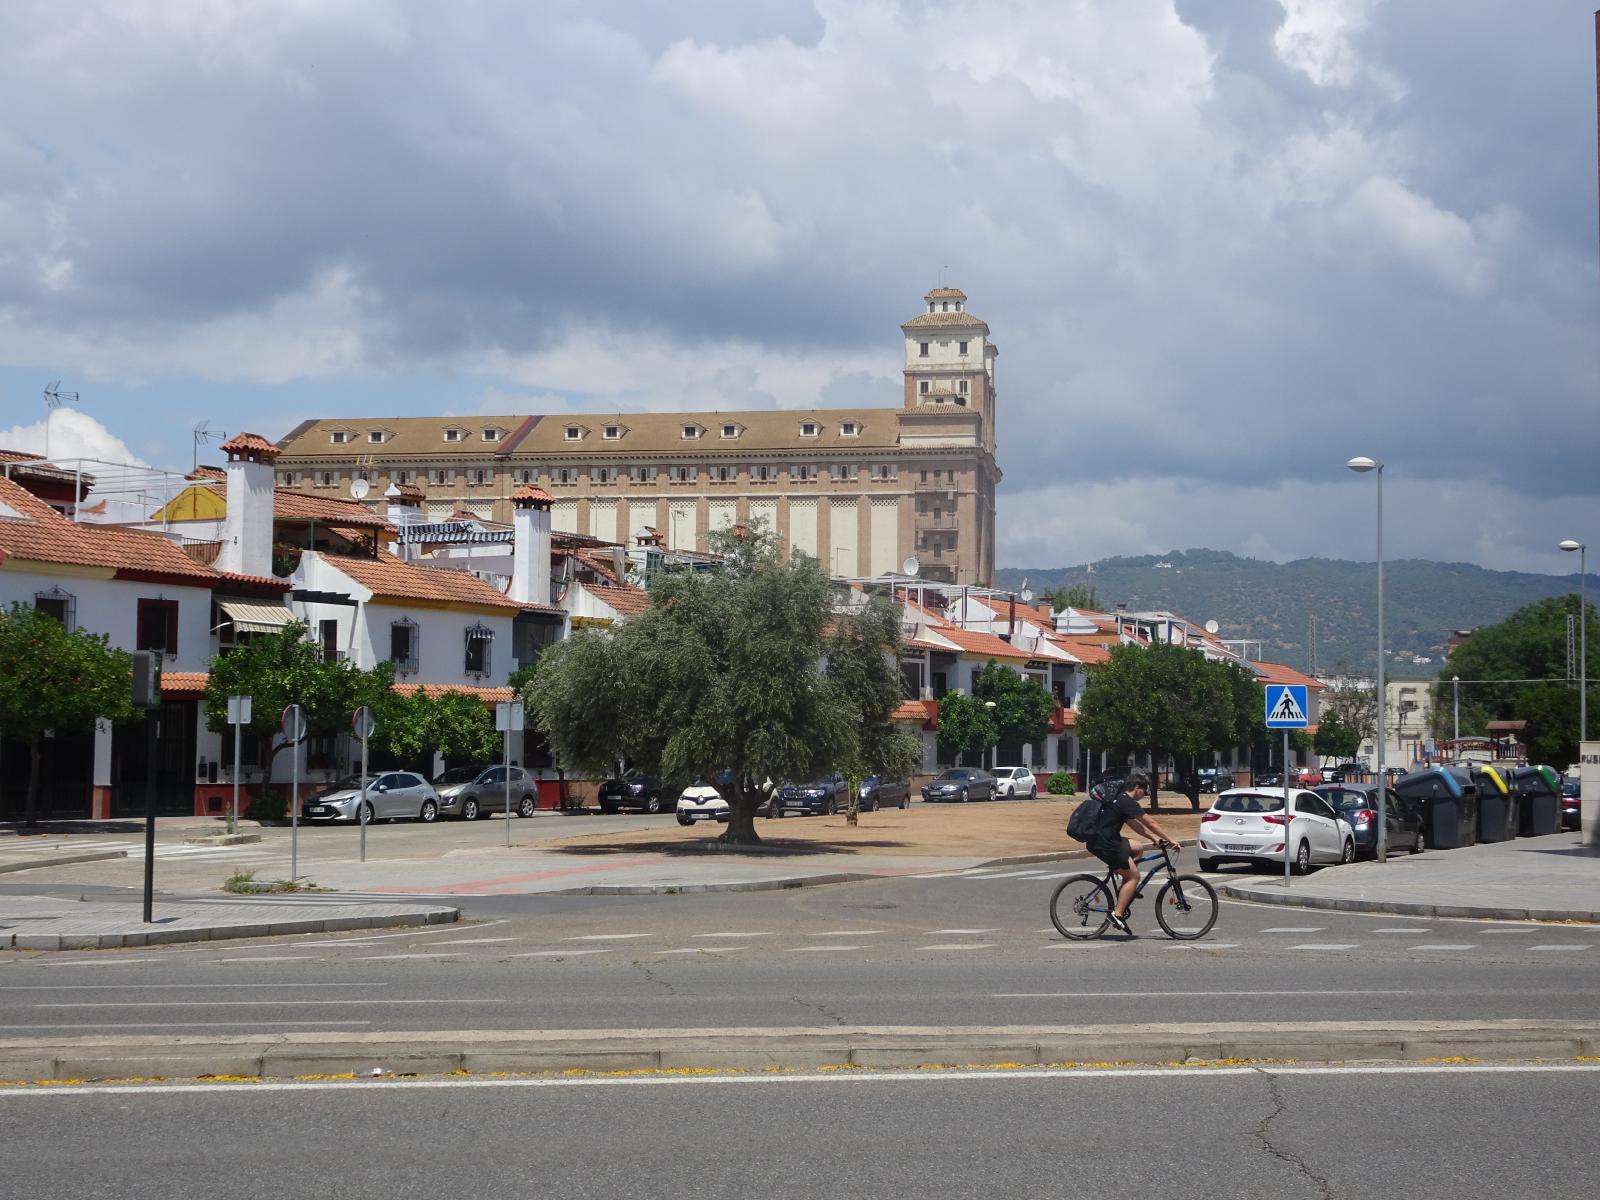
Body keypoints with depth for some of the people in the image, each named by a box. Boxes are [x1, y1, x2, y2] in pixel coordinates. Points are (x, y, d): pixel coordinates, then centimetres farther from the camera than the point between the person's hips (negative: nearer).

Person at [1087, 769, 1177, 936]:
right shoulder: (1127, 802, -13)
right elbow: (1150, 823, -12)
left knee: (1138, 849, 22)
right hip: (1103, 844, -10)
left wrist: (1154, 837, 16)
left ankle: (1122, 891, 19)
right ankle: (1117, 914, -6)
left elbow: (1134, 823, 22)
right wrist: (1170, 840, -5)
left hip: (1102, 839, 10)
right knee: (1133, 876, -2)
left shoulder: (1119, 799, 17)